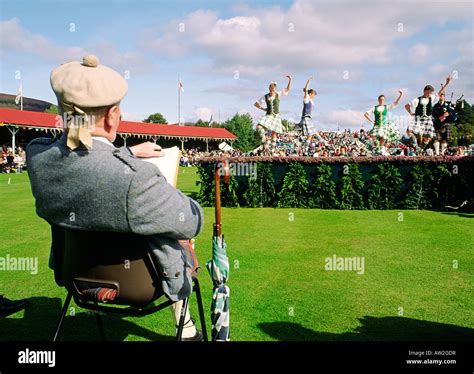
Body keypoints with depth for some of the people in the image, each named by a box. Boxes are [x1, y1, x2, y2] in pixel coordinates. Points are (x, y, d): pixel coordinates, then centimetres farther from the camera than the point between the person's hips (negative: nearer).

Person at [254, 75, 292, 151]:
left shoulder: (278, 95, 0)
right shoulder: (265, 97, 0)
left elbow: (288, 89, 1)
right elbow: (256, 103, 7)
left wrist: (290, 80, -9)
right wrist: (263, 108, -2)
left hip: (276, 116, -1)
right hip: (268, 115, 1)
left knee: (274, 133, 0)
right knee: (259, 127, -22)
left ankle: (273, 148, 10)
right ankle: (263, 140, -8)